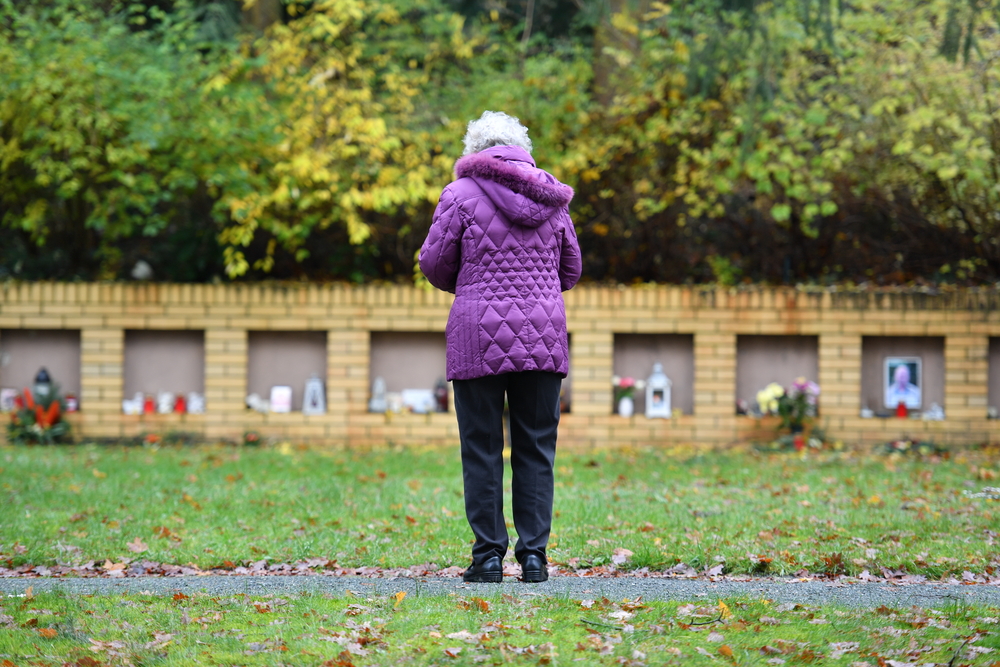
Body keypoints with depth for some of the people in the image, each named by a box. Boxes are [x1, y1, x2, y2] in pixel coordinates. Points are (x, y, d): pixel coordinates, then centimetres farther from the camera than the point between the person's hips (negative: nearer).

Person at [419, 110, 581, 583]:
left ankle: (489, 555, 3)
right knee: (536, 447, 7)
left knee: (481, 448, 4)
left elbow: (434, 263, -1)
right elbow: (571, 270, 15)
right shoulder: (551, 199, 9)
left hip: (479, 333, -3)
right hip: (543, 333, 3)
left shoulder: (462, 193, -2)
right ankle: (534, 554, 5)